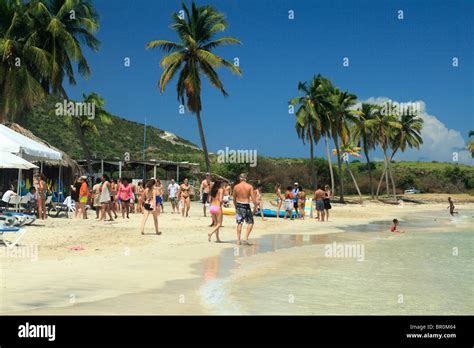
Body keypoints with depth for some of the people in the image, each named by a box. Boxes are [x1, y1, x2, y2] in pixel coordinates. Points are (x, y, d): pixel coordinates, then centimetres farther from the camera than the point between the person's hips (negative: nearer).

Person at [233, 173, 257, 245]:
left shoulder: (236, 187, 2)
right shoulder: (250, 186, -6)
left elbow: (234, 199, 9)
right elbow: (253, 198, -10)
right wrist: (255, 207, -2)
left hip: (238, 205, 3)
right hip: (246, 206, -3)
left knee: (239, 223, 11)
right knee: (250, 222, 10)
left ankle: (238, 240, 12)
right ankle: (246, 238, -2)